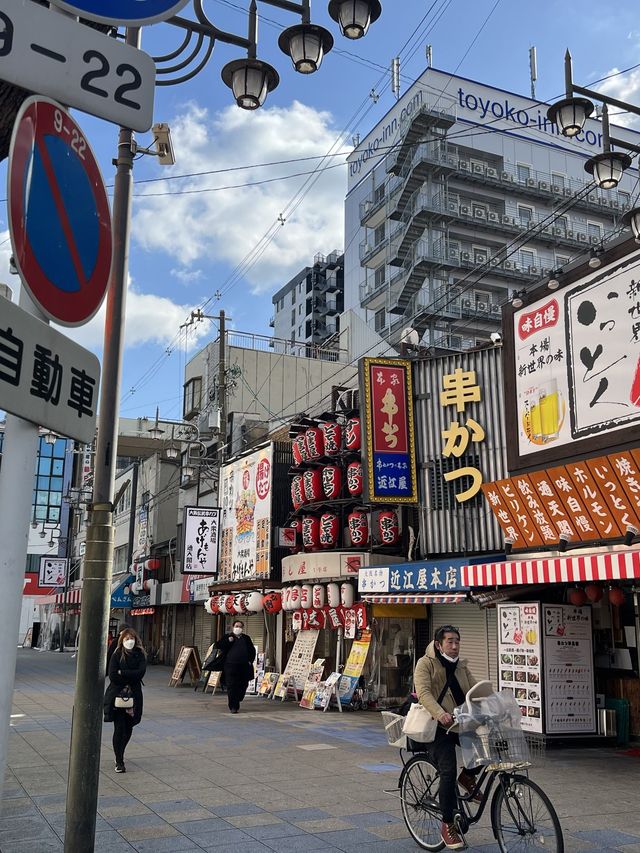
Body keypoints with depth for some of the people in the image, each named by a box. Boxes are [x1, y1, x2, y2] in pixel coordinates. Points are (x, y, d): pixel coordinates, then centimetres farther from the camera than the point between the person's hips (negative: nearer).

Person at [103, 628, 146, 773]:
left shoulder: (140, 655, 3)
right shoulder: (117, 655, -3)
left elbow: (141, 672, -12)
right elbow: (112, 676, -12)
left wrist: (122, 672, -14)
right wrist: (128, 683, -10)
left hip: (134, 695, 3)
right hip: (117, 695, -3)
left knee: (128, 729, 8)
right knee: (119, 728, -6)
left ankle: (119, 755, 32)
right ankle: (119, 762, 3)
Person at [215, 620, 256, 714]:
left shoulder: (246, 638, 17)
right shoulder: (227, 637, 7)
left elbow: (252, 650, 21)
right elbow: (218, 646, -3)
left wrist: (250, 660, 7)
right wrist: (228, 641, -14)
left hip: (244, 667, 3)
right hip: (230, 666, -3)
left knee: (242, 686, 4)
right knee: (232, 686, -7)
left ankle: (236, 703, 25)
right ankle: (233, 707, -1)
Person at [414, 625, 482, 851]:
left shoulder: (461, 666, 14)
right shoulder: (426, 663, -7)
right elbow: (423, 692, -21)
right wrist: (440, 713, -39)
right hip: (438, 727, -5)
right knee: (448, 772, -16)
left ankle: (468, 776, 10)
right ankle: (447, 825, 2)